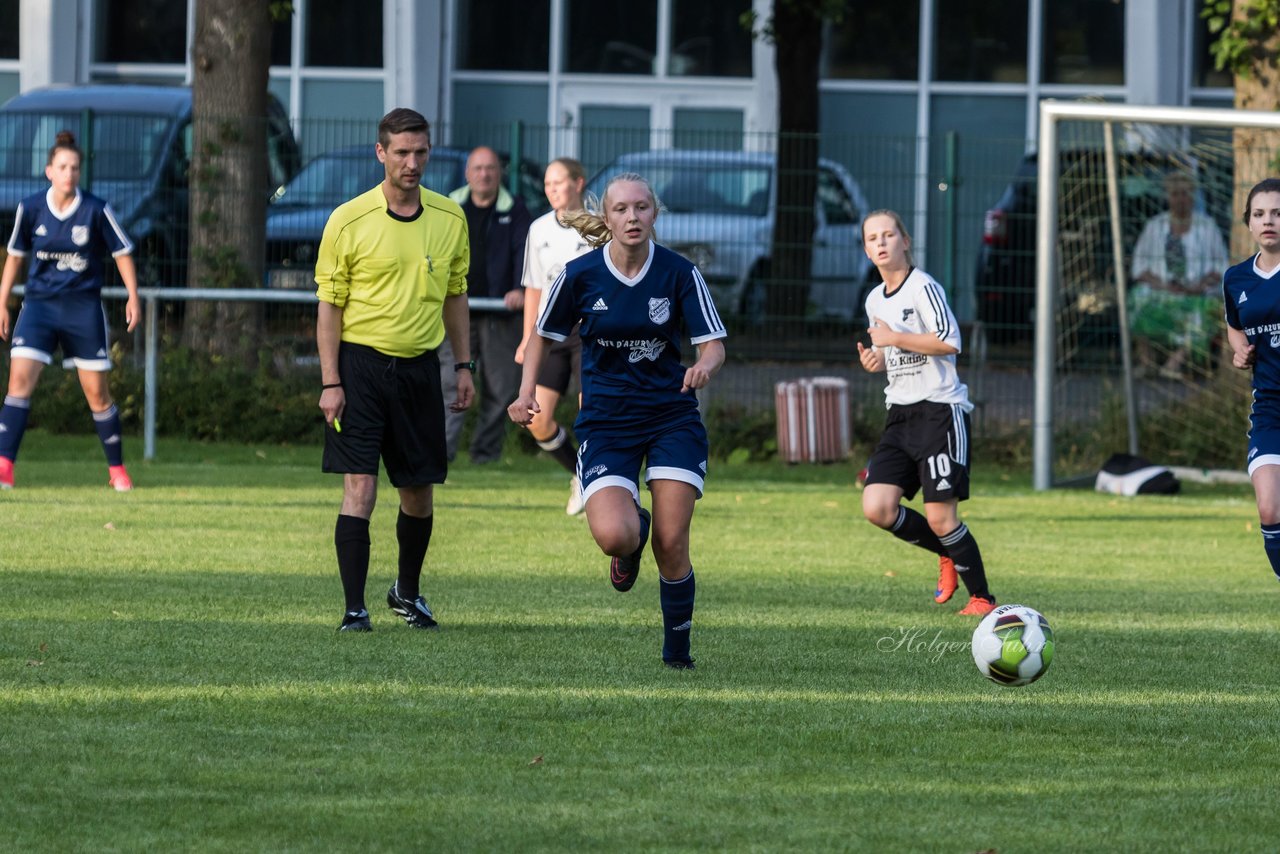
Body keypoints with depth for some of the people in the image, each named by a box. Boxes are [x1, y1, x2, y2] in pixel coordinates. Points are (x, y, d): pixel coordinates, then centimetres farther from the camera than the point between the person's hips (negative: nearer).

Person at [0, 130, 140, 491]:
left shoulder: (96, 210, -8)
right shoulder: (30, 209, -3)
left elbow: (123, 252, 3)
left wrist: (133, 298, -3)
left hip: (84, 307, -1)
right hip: (39, 304, 1)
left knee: (98, 394, 4)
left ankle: (117, 470, 21)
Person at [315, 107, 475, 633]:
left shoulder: (450, 219, 5)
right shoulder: (348, 221, -6)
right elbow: (329, 304, -4)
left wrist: (464, 366, 13)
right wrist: (330, 382, -9)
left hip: (419, 368, 4)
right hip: (361, 362, -4)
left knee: (418, 492, 10)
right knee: (359, 488, -11)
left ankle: (407, 592, 33)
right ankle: (354, 610, -8)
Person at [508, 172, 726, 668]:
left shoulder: (679, 274, -8)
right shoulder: (580, 275, -7)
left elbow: (713, 345, -6)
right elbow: (542, 337, 7)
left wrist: (704, 367, -30)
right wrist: (527, 393, -7)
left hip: (671, 417, 0)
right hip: (606, 420, 0)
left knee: (671, 546, -8)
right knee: (613, 535, -21)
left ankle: (677, 647, 16)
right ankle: (635, 527, 18)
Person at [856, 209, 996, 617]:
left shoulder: (923, 287, -10)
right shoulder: (875, 300, 16)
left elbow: (949, 341, -23)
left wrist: (894, 339, -16)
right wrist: (876, 359, 9)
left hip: (939, 410, -8)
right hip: (900, 414, 8)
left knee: (940, 518, -11)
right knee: (877, 508, -7)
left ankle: (981, 597, 6)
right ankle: (948, 554, 17)